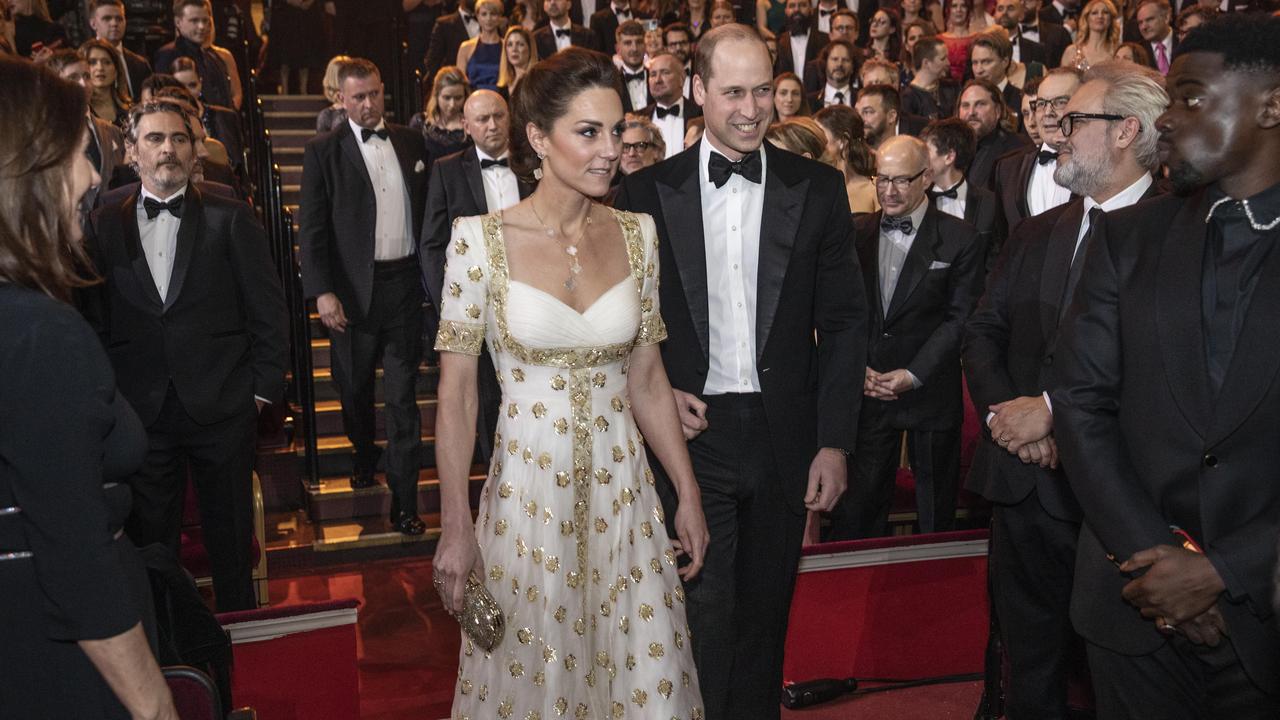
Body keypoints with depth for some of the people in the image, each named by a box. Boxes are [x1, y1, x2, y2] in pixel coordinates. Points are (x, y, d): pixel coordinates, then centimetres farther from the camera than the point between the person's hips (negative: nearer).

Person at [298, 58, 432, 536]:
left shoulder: (411, 143, 9)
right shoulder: (324, 152, 0)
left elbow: (428, 210, 11)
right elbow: (312, 227, -5)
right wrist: (322, 291, -14)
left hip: (404, 284, 1)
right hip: (353, 289, -1)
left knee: (403, 396, 1)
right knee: (355, 387, 14)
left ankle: (404, 500, 6)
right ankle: (364, 453, 43)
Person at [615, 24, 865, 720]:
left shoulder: (818, 188, 2)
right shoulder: (647, 192, 0)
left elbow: (843, 321, 2)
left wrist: (834, 441, -2)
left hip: (784, 435, 2)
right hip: (691, 429, -1)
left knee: (765, 611, 16)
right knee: (703, 616, 2)